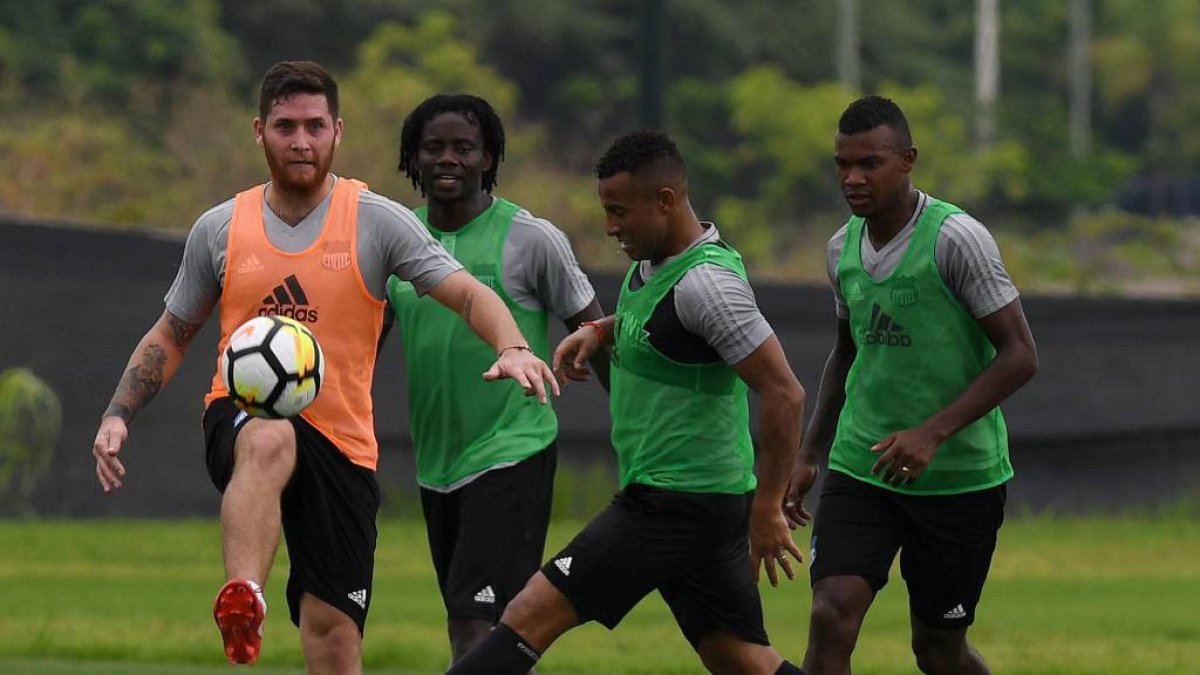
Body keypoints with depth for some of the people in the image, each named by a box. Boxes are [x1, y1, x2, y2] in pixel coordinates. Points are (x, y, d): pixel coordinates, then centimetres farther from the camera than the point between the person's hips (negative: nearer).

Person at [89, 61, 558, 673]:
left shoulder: (378, 222, 1)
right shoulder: (219, 230, 8)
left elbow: (467, 294, -6)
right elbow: (171, 335, 19)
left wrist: (511, 346, -27)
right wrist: (117, 415, 7)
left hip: (342, 444, 0)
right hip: (242, 415, 0)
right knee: (270, 441, -40)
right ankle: (242, 605, -57)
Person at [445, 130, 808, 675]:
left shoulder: (706, 281, -19)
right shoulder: (651, 265, 10)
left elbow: (784, 393, -22)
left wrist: (767, 508, -20)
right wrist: (598, 331, 12)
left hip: (678, 502, -10)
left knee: (532, 615, -11)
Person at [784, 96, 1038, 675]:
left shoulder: (957, 240, -14)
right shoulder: (843, 248, 5)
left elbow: (1019, 356, -15)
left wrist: (933, 433, -24)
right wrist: (809, 455, 17)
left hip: (959, 477, -4)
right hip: (859, 470, 4)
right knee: (832, 617, -16)